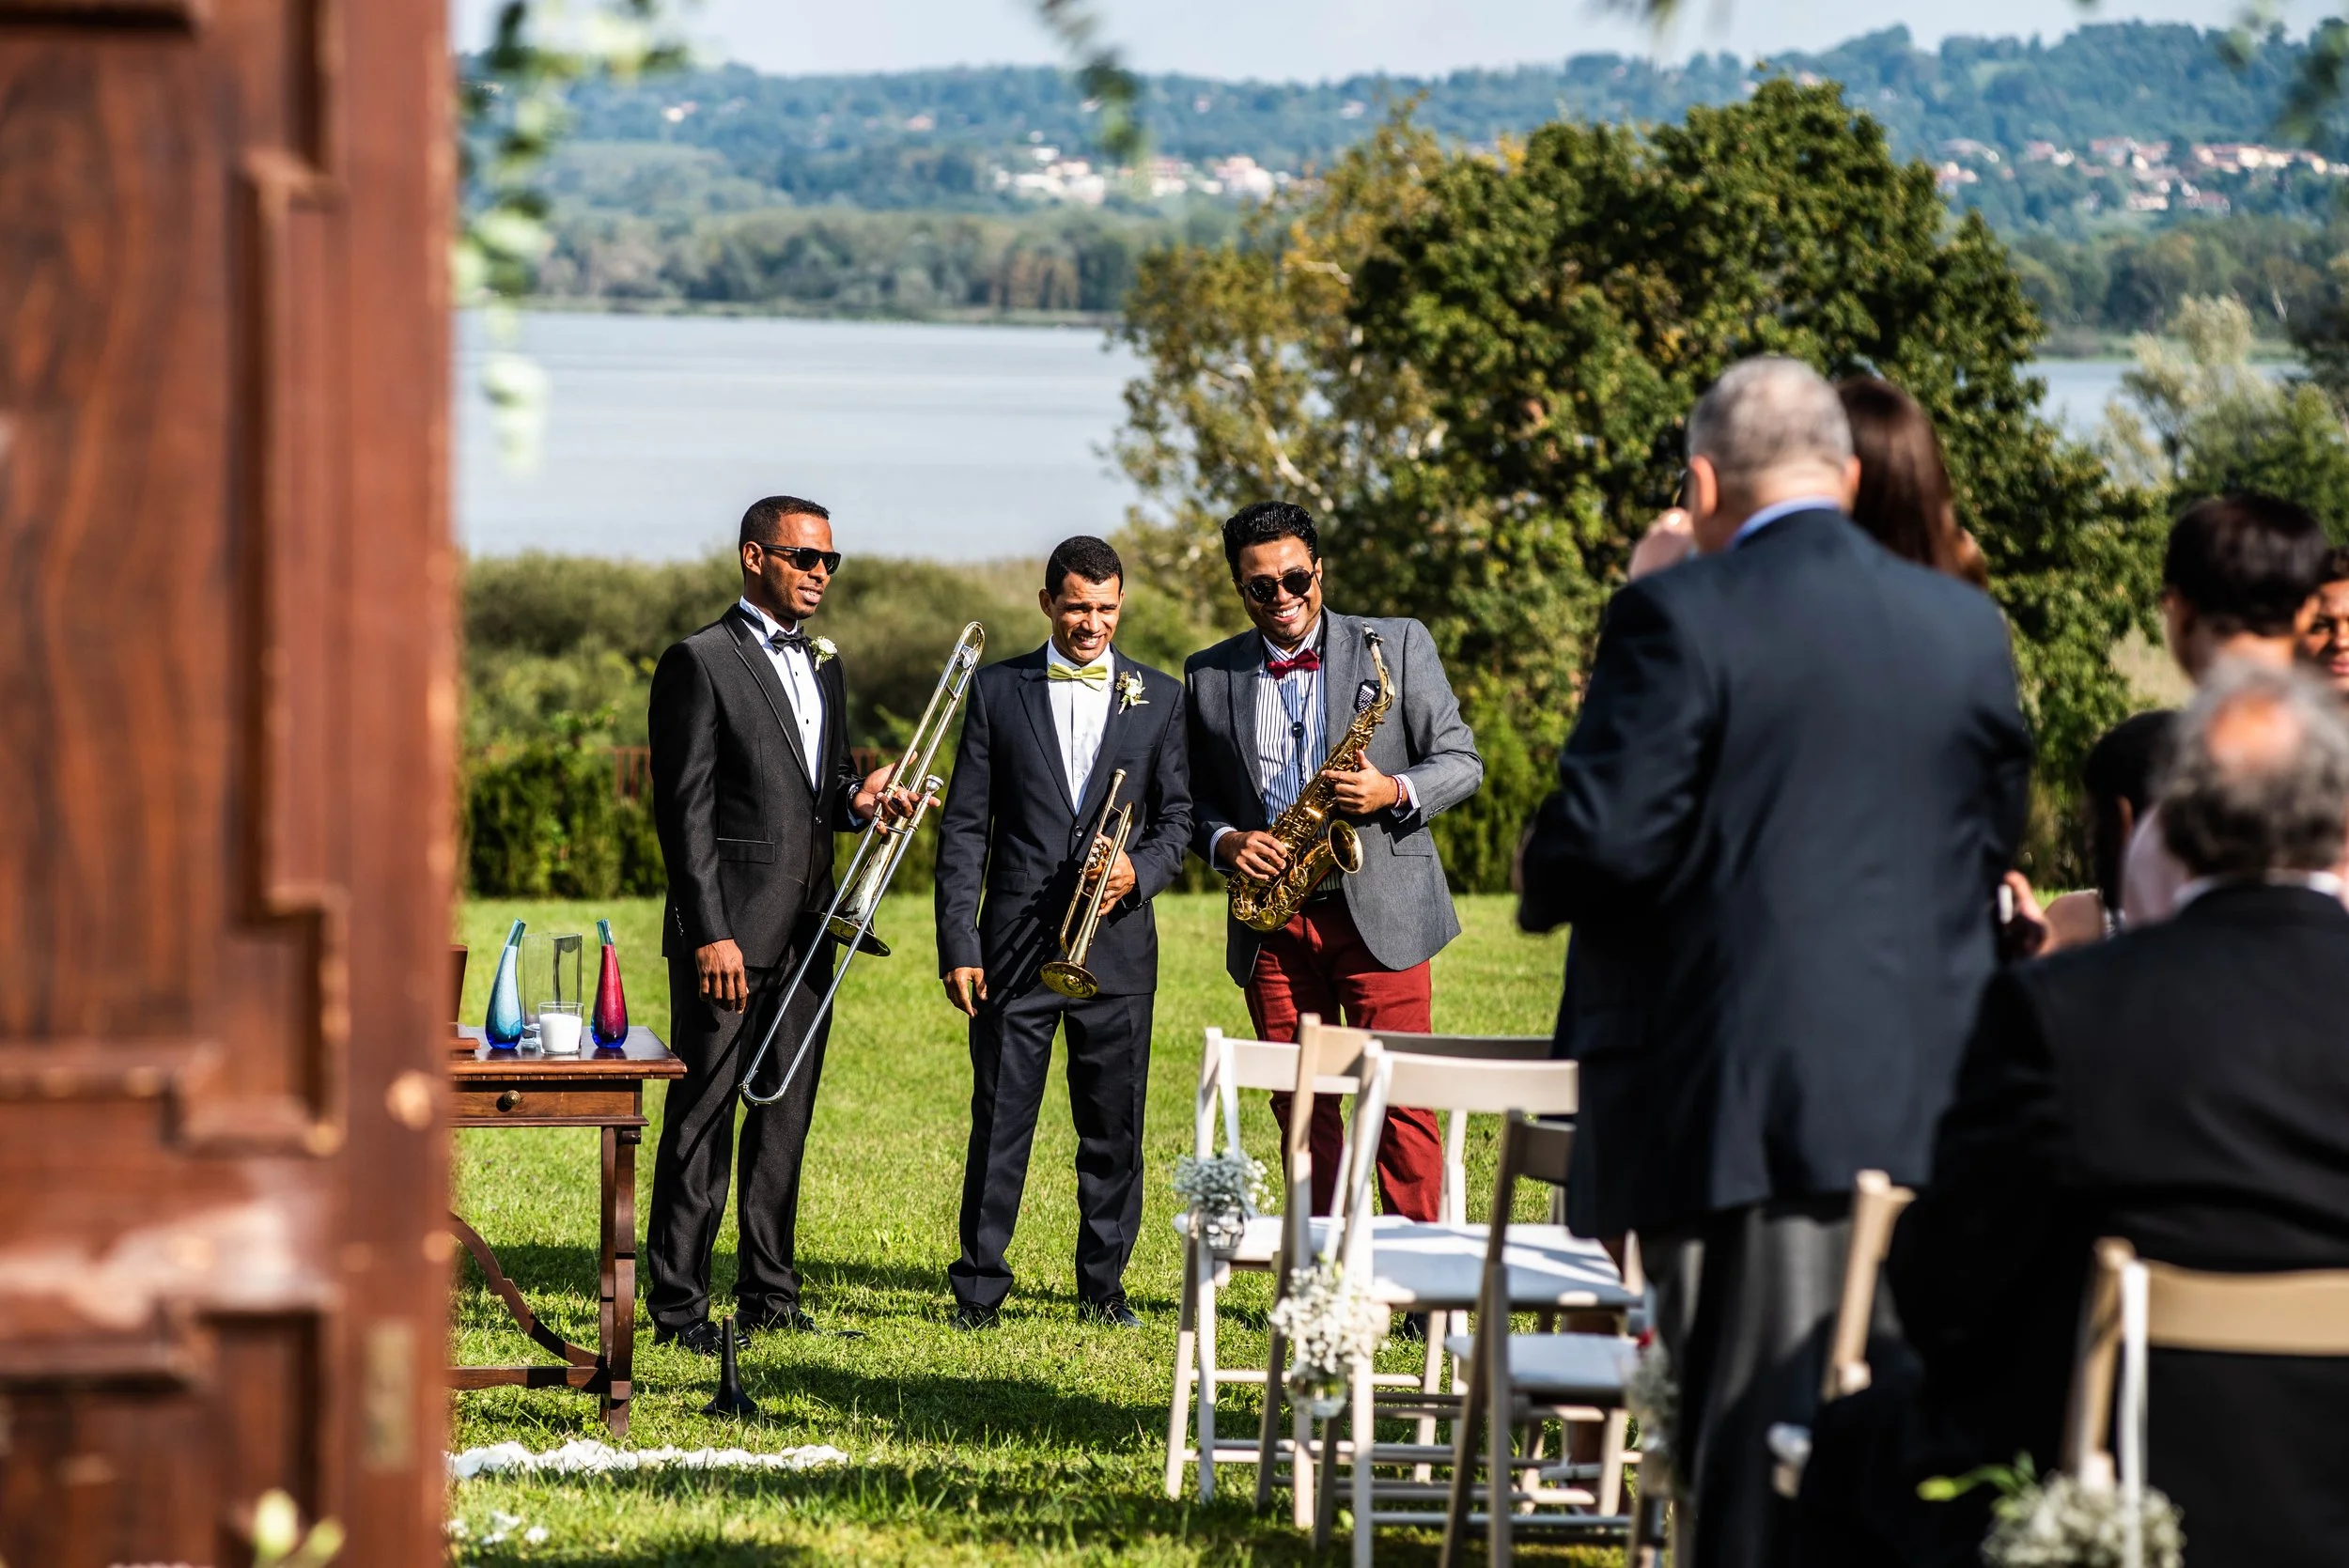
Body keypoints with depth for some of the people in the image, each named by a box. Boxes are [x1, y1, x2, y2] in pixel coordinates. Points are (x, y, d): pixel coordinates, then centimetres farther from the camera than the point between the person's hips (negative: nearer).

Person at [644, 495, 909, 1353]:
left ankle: (770, 1293, 18)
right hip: (730, 933, -7)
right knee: (702, 1117, -4)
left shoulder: (822, 667, 17)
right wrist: (711, 934, -18)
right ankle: (676, 1303, -1)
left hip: (807, 929, 7)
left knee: (785, 1117, 11)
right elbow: (685, 809, -12)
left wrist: (855, 801, 1)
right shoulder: (700, 663, -7)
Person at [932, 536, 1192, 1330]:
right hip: (1015, 940, -1)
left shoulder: (1159, 697, 10)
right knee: (1000, 1118, -2)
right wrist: (958, 946, -4)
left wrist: (1140, 870, -12)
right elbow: (963, 827, 3)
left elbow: (1178, 816, 11)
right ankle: (979, 1287, 5)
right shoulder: (997, 690, 6)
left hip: (1116, 941, 1)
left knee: (1113, 1124, 4)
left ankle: (1103, 1286, 14)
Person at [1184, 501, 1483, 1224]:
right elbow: (1195, 798, 16)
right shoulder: (1209, 675, 11)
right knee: (1299, 1105, 4)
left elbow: (1461, 760, 4)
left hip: (1380, 911, -3)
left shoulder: (1397, 646, 4)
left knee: (1402, 1097, -7)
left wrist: (1394, 792, -15)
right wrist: (1225, 842, -5)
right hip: (1274, 921, 3)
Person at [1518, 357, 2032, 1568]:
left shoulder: (1679, 617, -10)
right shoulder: (1966, 627, 7)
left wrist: (1540, 881, 6)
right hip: (1929, 1097, 5)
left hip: (1746, 1102, -5)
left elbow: (1607, 835, -14)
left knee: (1761, 1431, -2)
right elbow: (1996, 839, 14)